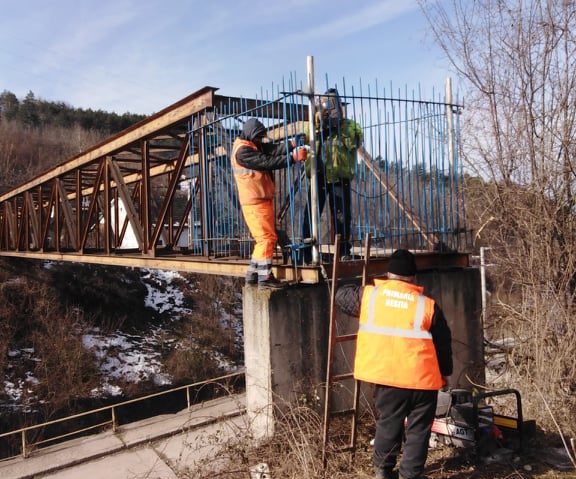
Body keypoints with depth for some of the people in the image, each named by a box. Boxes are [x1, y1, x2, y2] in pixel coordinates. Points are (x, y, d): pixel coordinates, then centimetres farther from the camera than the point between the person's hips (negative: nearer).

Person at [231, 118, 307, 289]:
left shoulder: (253, 145, 17)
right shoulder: (242, 150, -13)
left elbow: (274, 149, 3)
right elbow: (267, 162, -20)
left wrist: (291, 144, -13)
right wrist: (293, 157, -21)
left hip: (262, 200, 10)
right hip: (255, 202, -10)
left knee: (264, 238, 13)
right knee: (267, 238, -9)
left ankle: (253, 274, 18)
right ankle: (265, 277, -5)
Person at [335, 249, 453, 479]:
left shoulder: (369, 295, -1)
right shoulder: (428, 304, -2)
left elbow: (342, 295, 17)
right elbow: (443, 343, 5)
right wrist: (444, 373, 19)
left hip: (386, 375, 2)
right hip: (422, 377, -2)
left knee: (388, 423, 18)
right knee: (418, 428, 12)